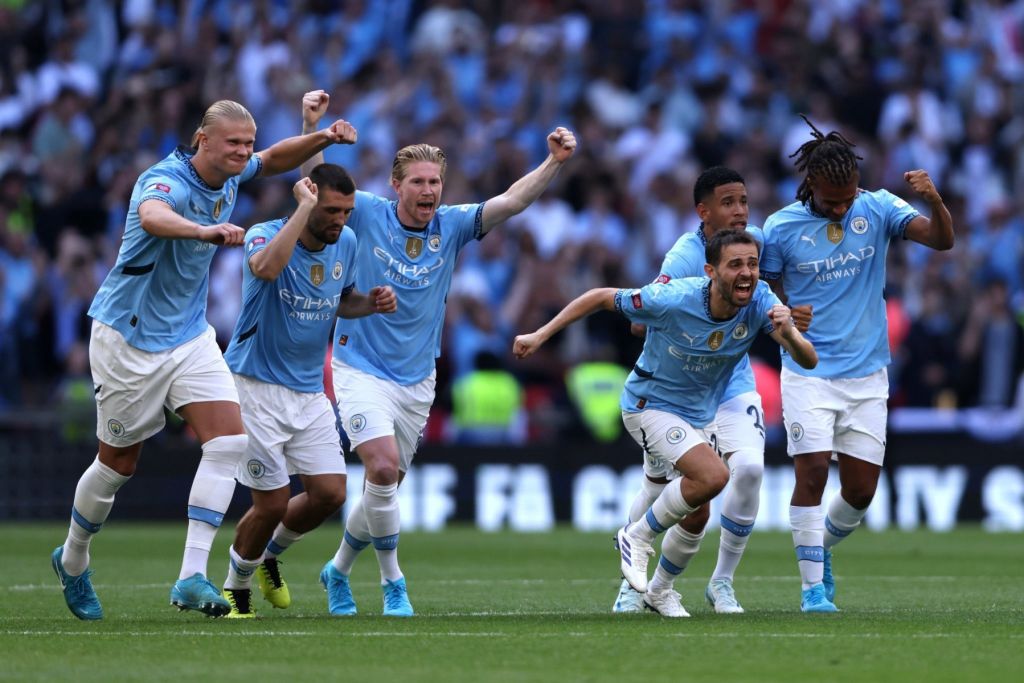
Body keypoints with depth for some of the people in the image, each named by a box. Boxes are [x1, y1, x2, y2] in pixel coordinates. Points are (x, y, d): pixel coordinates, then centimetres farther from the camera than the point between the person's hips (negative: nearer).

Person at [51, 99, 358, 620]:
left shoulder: (229, 177, -1)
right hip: (129, 338, -7)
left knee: (230, 440, -13)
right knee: (119, 463, 6)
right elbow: (152, 216, -52)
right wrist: (204, 231, -71)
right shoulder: (165, 181, -26)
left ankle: (191, 578, -15)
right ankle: (72, 563, 33)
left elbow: (274, 159, 22)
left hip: (189, 336, 7)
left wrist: (322, 138, 3)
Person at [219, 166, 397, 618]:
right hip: (257, 388, -6)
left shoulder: (346, 243, 1)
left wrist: (371, 303, -4)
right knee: (272, 504, -7)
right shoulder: (265, 235, -18)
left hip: (310, 390, 6)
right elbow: (266, 268, -43)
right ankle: (235, 587, 19)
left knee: (330, 493, -3)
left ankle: (268, 556, 26)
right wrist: (304, 207, -38)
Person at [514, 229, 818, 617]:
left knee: (696, 515, 15)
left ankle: (660, 589, 42)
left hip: (698, 417, 6)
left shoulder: (760, 302, -20)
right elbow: (601, 298, -17)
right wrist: (541, 335, -17)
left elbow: (809, 361, -26)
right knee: (713, 475, -28)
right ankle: (637, 536, -6)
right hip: (650, 406, -6)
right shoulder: (672, 300, -30)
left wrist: (789, 334, -49)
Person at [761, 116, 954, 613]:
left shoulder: (878, 208, -4)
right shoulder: (781, 227, -6)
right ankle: (813, 585, -3)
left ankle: (822, 546, 32)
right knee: (813, 472, -14)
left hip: (867, 374, 2)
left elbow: (941, 240, -15)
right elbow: (766, 295, 6)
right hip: (808, 374, -2)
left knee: (861, 488, 3)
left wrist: (934, 200, -35)